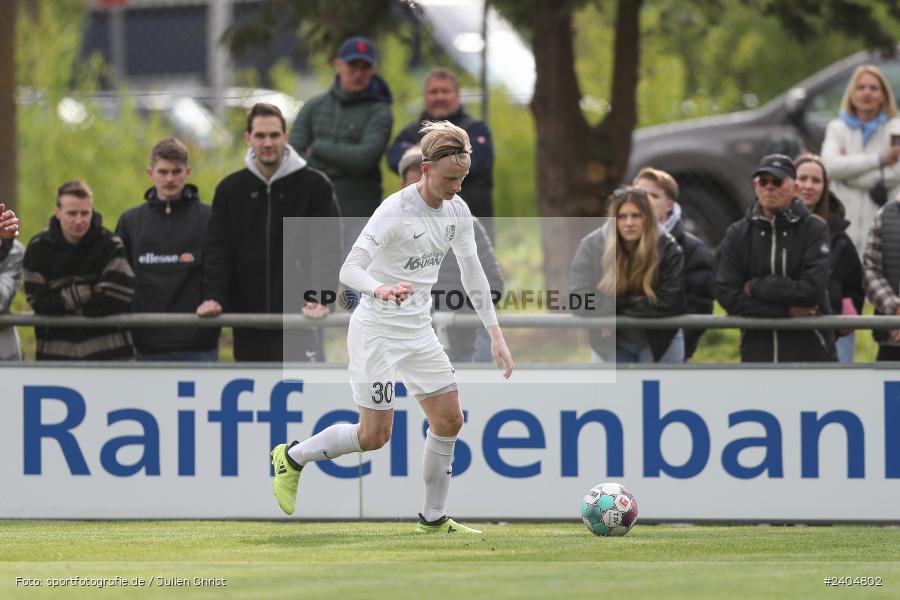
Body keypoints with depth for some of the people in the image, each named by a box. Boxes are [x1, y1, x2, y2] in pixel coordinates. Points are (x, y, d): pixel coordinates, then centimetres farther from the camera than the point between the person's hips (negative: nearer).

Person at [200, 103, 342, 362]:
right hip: (247, 320, 3)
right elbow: (219, 251, 6)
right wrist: (213, 296, -10)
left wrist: (320, 299, -20)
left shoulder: (315, 186, -1)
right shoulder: (230, 190, 9)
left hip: (298, 318, -3)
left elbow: (327, 251, -6)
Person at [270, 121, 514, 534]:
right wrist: (380, 290, -50)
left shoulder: (457, 211, 1)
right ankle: (291, 458, 17)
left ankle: (434, 519, 13)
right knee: (374, 435, -5)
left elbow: (472, 274, 13)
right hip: (377, 332, -7)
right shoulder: (395, 211, -22)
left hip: (419, 331, 7)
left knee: (449, 420, 2)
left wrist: (496, 336, 11)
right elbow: (349, 270, -28)